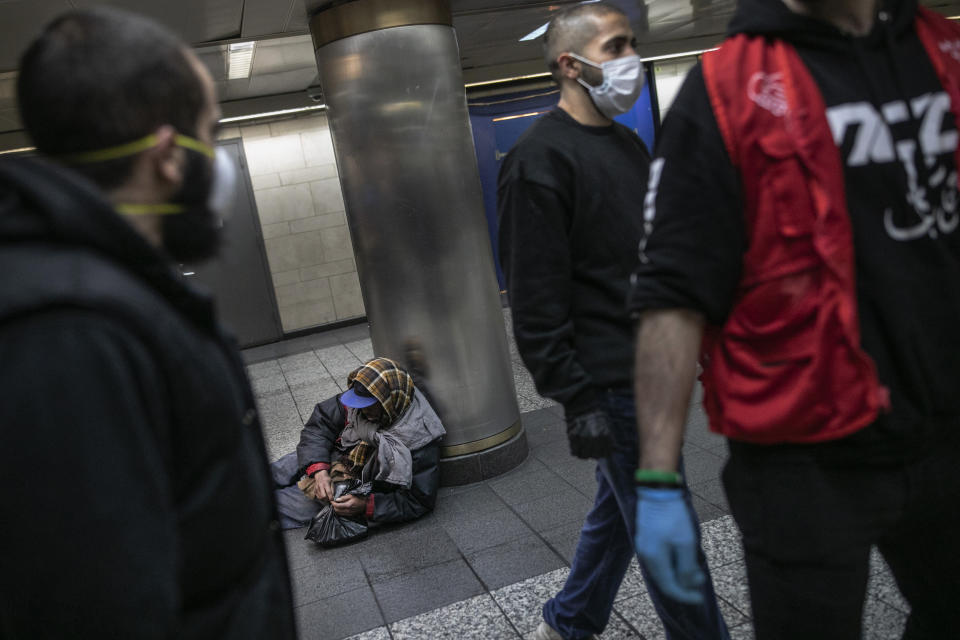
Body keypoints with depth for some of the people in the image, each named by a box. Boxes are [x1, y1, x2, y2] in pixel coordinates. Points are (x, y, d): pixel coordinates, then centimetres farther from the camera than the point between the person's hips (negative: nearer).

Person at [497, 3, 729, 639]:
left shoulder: (628, 143, 15)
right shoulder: (540, 159, -13)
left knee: (621, 508, 20)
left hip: (650, 369, 9)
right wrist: (577, 401, -20)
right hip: (610, 382, -9)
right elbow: (536, 299, -18)